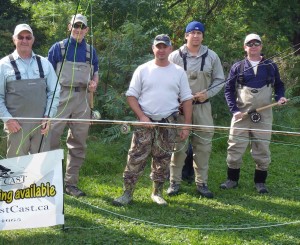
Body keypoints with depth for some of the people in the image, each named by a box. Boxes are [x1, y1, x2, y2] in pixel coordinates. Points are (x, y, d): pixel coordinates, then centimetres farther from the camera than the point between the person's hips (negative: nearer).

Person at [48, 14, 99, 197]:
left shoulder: (90, 51, 13)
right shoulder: (58, 48, 3)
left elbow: (96, 72, 22)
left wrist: (94, 83, -1)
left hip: (82, 99, 4)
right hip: (61, 97, -4)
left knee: (79, 142, 7)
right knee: (51, 138, -10)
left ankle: (71, 183, 17)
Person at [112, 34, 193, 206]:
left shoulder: (179, 72, 5)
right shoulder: (143, 70, 2)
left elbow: (187, 99, 6)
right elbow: (131, 95, 2)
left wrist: (187, 125, 0)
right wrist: (142, 116, -10)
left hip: (168, 123, 1)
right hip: (146, 121, -1)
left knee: (163, 160, 8)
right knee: (136, 158, -5)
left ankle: (157, 193, 21)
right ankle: (128, 193, 1)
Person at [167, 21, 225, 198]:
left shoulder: (211, 56, 5)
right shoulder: (175, 56, -1)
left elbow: (219, 80, 11)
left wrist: (207, 93, -7)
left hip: (202, 107, 2)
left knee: (203, 145, 5)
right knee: (178, 144, 3)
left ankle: (202, 182, 15)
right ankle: (175, 182, 13)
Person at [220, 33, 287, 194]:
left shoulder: (271, 67, 9)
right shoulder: (237, 67, 6)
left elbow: (279, 85, 19)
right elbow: (228, 89, 5)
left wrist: (280, 97, -2)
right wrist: (234, 109, -6)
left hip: (264, 116, 1)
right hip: (241, 115, 0)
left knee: (262, 149, 5)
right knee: (235, 147, 1)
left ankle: (260, 182, 18)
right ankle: (232, 180, 15)